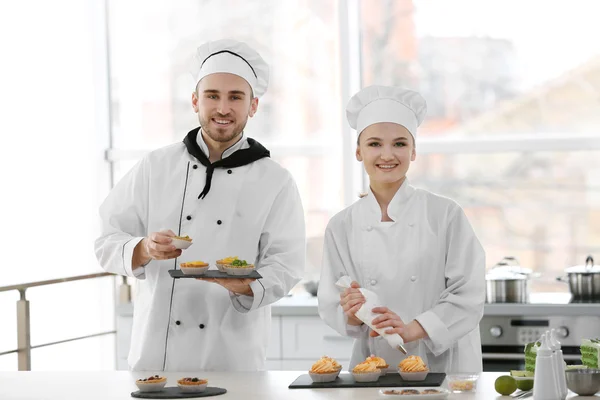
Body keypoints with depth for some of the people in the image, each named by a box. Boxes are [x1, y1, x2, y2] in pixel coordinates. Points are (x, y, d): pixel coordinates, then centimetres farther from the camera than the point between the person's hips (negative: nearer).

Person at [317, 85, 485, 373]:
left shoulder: (445, 215, -1)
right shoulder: (342, 226, 6)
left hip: (442, 365, -1)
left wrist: (411, 330, -16)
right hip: (373, 368, 2)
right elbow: (330, 307, 7)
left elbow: (468, 295, -4)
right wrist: (352, 314, -14)